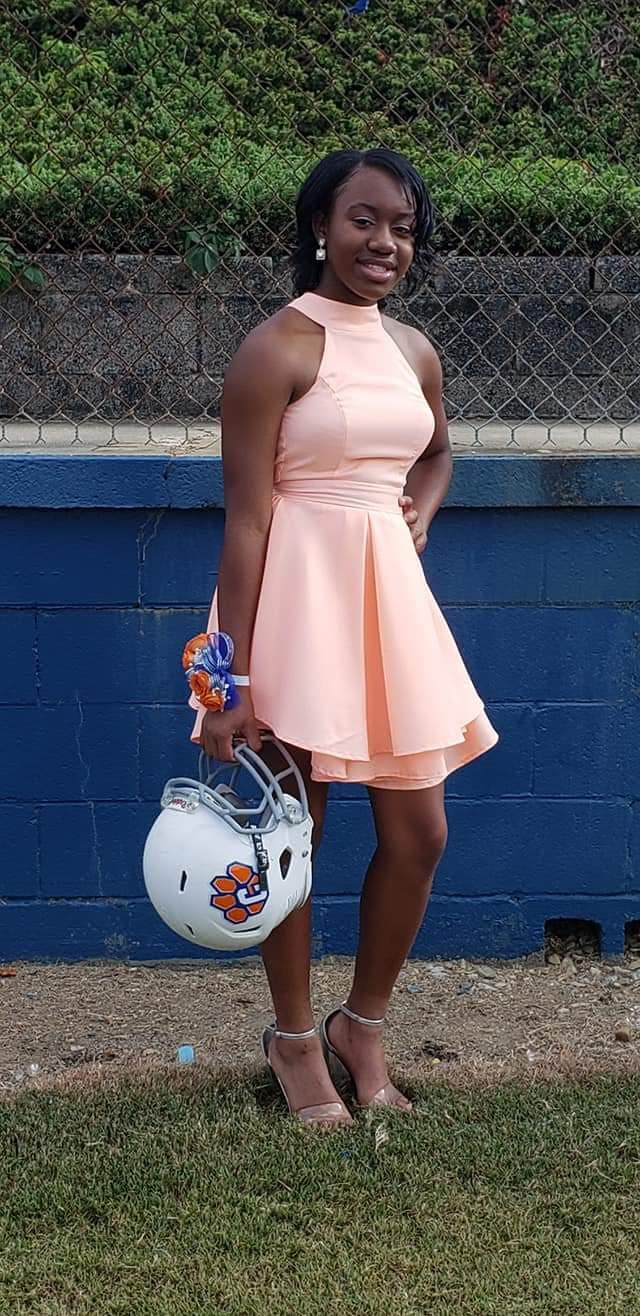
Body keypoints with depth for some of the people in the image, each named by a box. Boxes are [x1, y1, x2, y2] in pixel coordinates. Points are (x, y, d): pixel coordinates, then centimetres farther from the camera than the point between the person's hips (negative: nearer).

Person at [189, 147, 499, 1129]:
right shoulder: (277, 350, -11)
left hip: (390, 594, 7)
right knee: (294, 832, 7)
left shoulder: (414, 351, 10)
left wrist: (419, 516, 7)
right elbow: (245, 519, -14)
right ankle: (294, 1039, 26)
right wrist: (231, 680, -16)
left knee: (419, 835, 8)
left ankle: (363, 1026, 29)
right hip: (301, 598, -6)